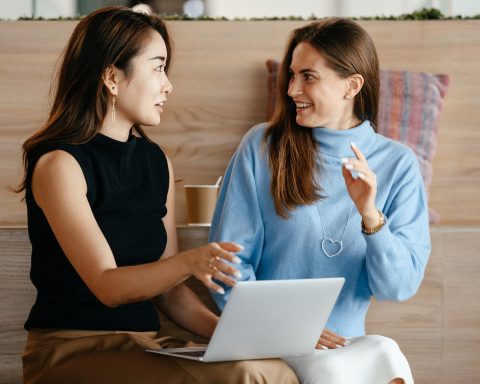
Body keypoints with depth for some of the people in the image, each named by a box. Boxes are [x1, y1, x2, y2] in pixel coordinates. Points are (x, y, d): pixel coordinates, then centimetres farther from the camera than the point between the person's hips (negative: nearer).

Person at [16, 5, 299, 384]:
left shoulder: (156, 161, 13)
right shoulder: (60, 164, -9)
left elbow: (167, 286, 14)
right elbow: (107, 286, -17)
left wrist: (220, 327, -5)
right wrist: (188, 262, -33)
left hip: (145, 345, 7)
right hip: (72, 349, -7)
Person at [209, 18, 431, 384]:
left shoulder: (397, 164, 4)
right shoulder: (262, 146, 1)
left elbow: (400, 286, 0)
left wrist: (371, 217, -17)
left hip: (345, 340, 2)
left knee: (386, 353, -32)